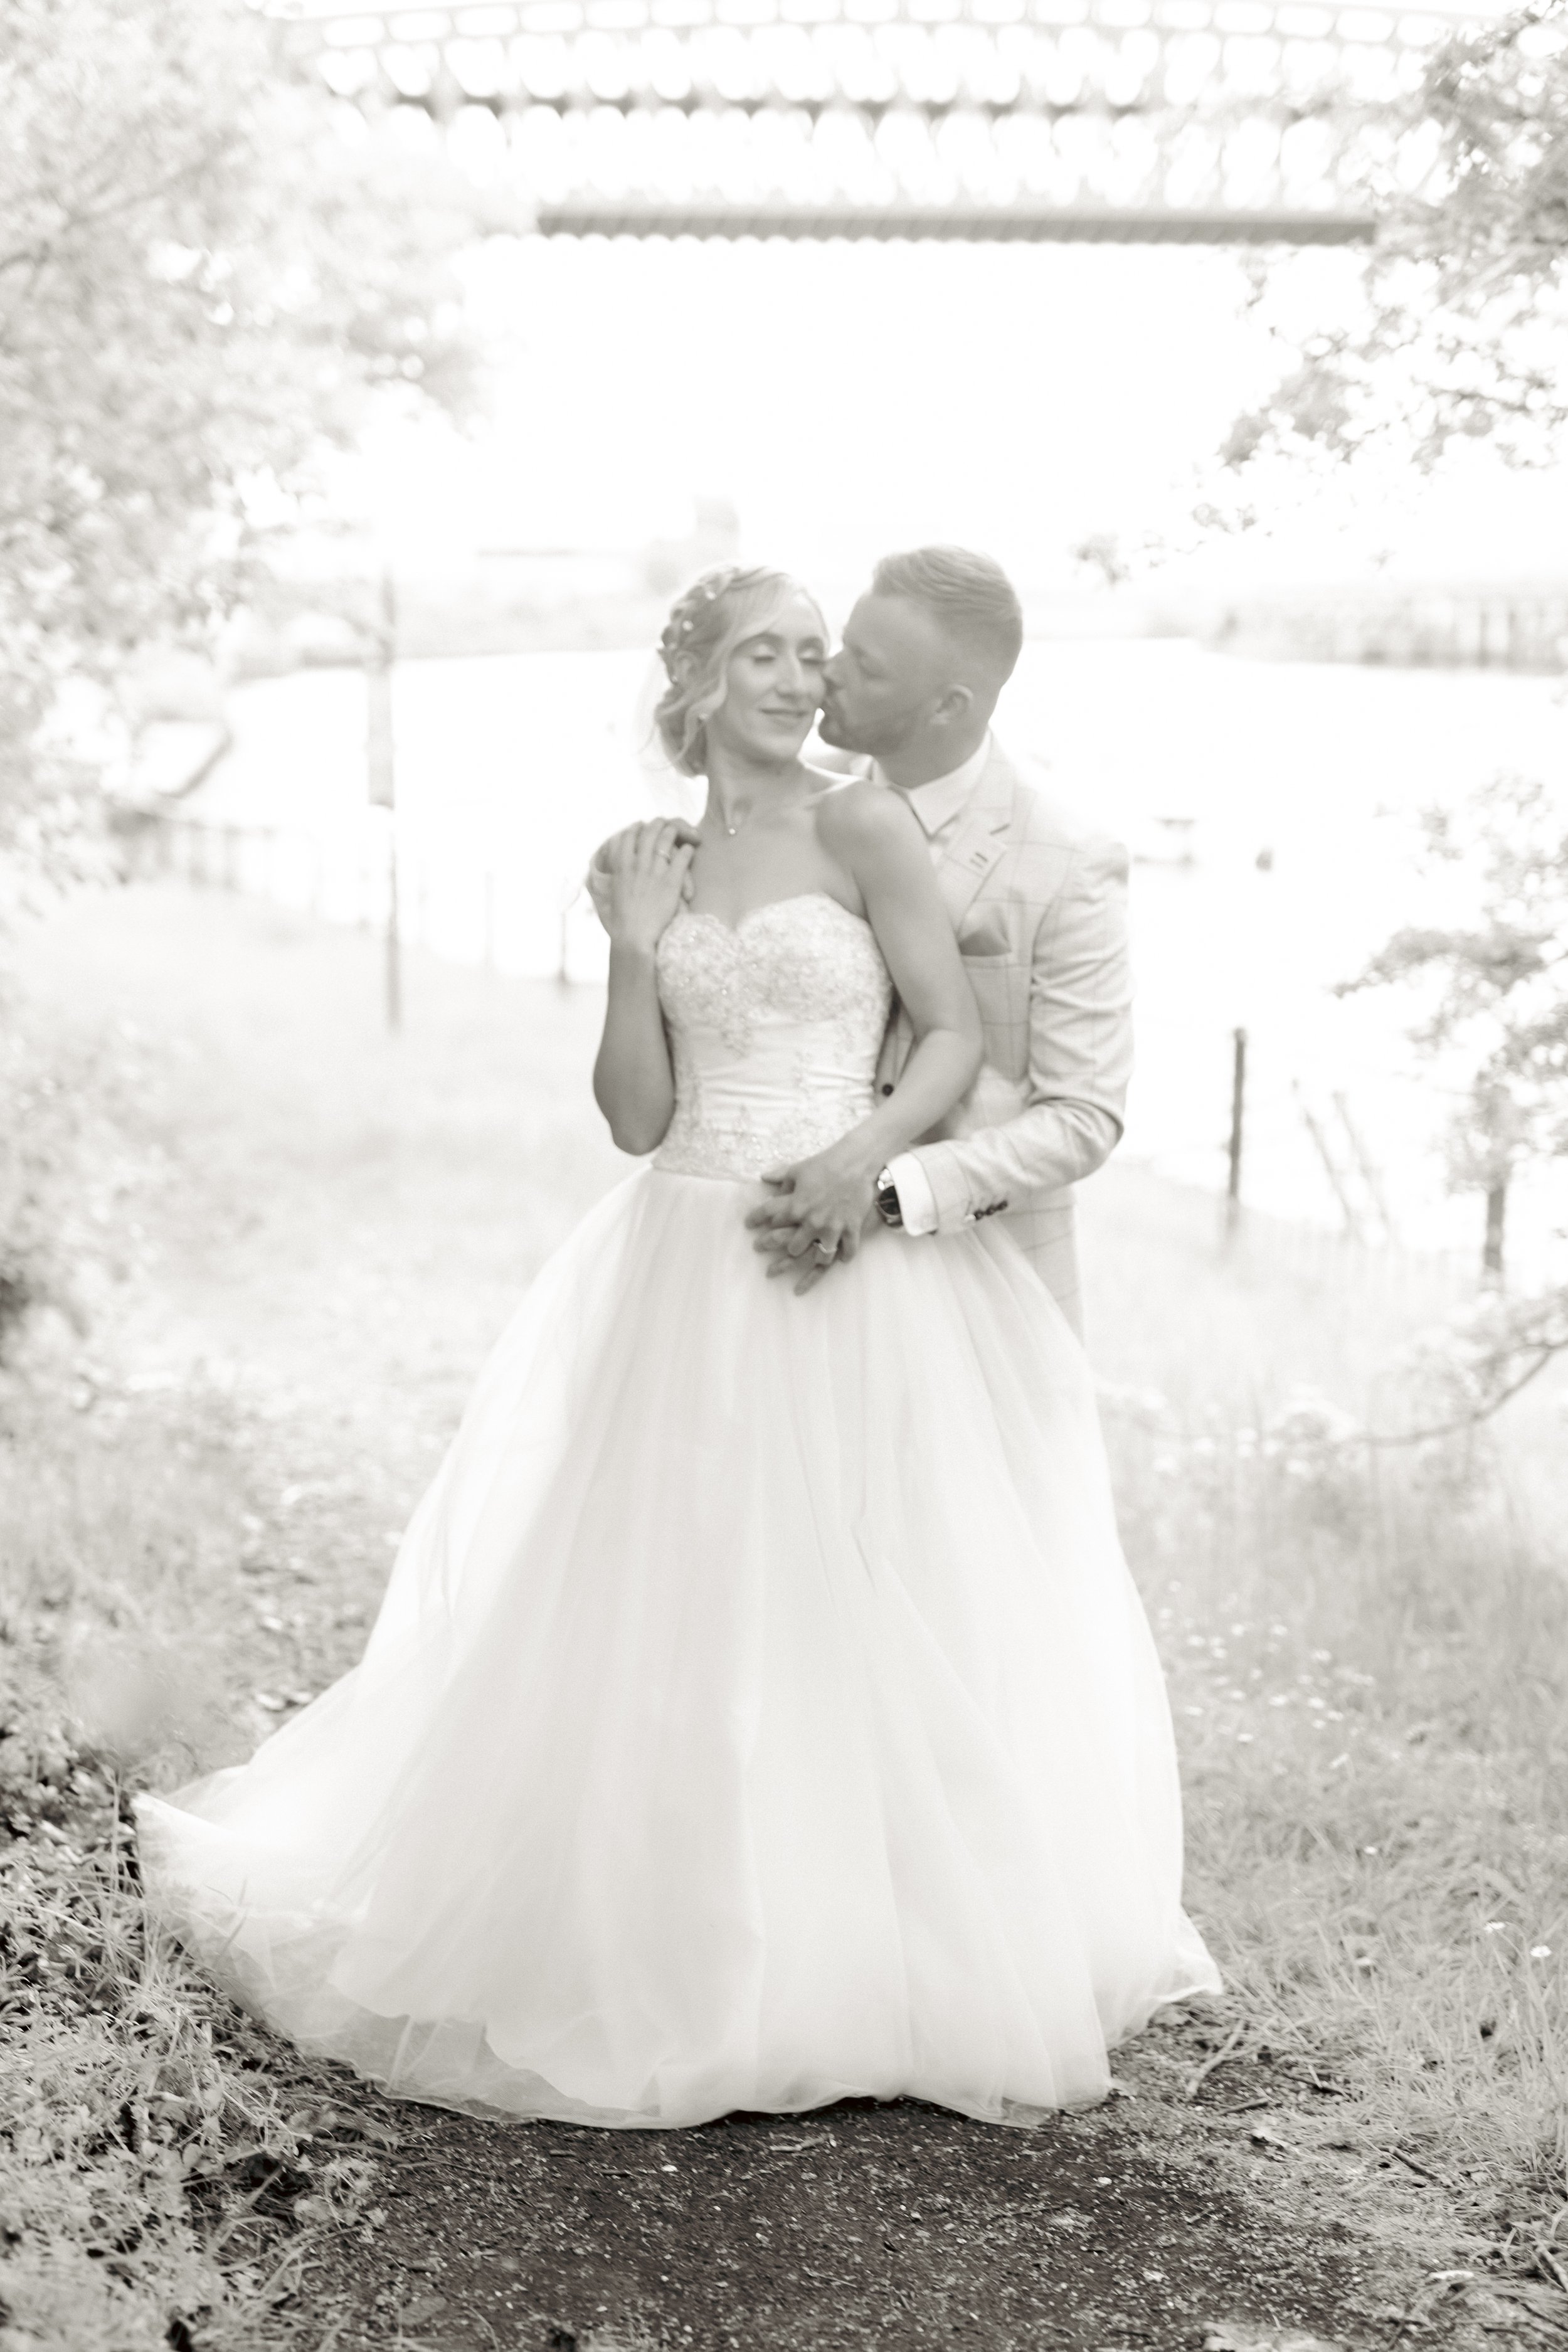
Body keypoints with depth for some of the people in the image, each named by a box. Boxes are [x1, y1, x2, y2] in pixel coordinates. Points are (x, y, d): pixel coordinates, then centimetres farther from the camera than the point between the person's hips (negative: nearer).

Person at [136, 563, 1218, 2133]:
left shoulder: (862, 828, -2)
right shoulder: (657, 864, 9)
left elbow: (956, 1037, -3)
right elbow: (637, 1117, 5)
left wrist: (867, 1149, -19)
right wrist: (637, 954, -7)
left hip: (852, 1273, -3)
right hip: (686, 1277, 4)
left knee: (870, 1618, 2)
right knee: (674, 1622, 8)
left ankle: (923, 1970, 19)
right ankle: (689, 1956, 25)